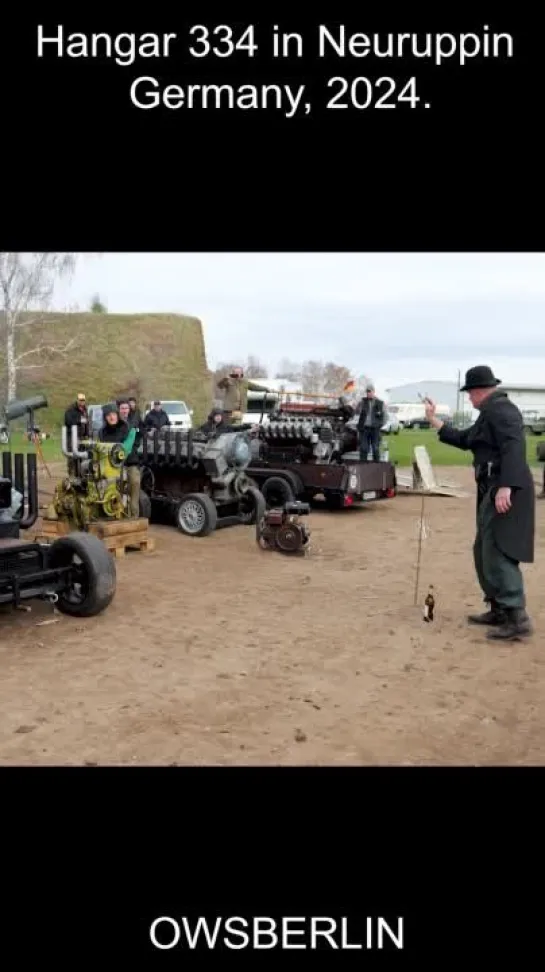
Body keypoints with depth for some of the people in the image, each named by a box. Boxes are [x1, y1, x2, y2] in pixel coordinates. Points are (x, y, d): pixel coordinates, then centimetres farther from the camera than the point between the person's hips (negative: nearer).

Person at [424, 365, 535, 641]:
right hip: (492, 491, 11)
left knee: (498, 553, -13)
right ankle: (499, 610, 23)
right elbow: (464, 439, 30)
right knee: (484, 552, 15)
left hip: (505, 492, -11)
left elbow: (514, 446, -24)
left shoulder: (499, 409, -11)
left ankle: (517, 618, -12)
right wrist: (434, 420, 28)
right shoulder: (489, 413, 21)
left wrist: (506, 486, -32)